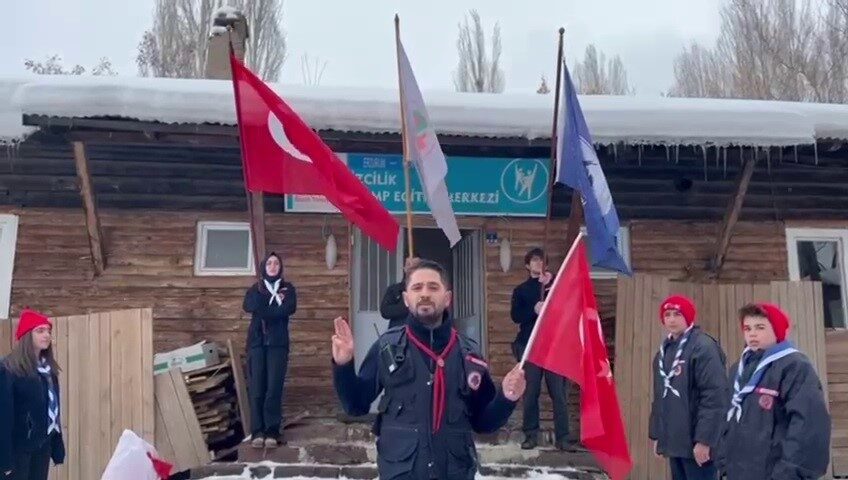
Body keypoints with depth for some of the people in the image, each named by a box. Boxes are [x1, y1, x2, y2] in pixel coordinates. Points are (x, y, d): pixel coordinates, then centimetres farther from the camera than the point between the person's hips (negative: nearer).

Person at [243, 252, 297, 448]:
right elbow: (250, 307, -5)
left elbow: (289, 309, -7)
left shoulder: (288, 288, 13)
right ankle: (257, 431, -2)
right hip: (257, 343, 1)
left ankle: (272, 431, -5)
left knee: (274, 386, -9)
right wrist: (275, 300, -5)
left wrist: (264, 311, -5)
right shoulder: (254, 290, 16)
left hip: (278, 343, -1)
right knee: (256, 387, -5)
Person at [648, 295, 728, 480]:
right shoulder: (664, 351, 16)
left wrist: (704, 439, -21)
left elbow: (714, 397, -18)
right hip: (674, 441, 8)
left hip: (696, 442, -8)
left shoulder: (703, 347, -11)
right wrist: (656, 435, 17)